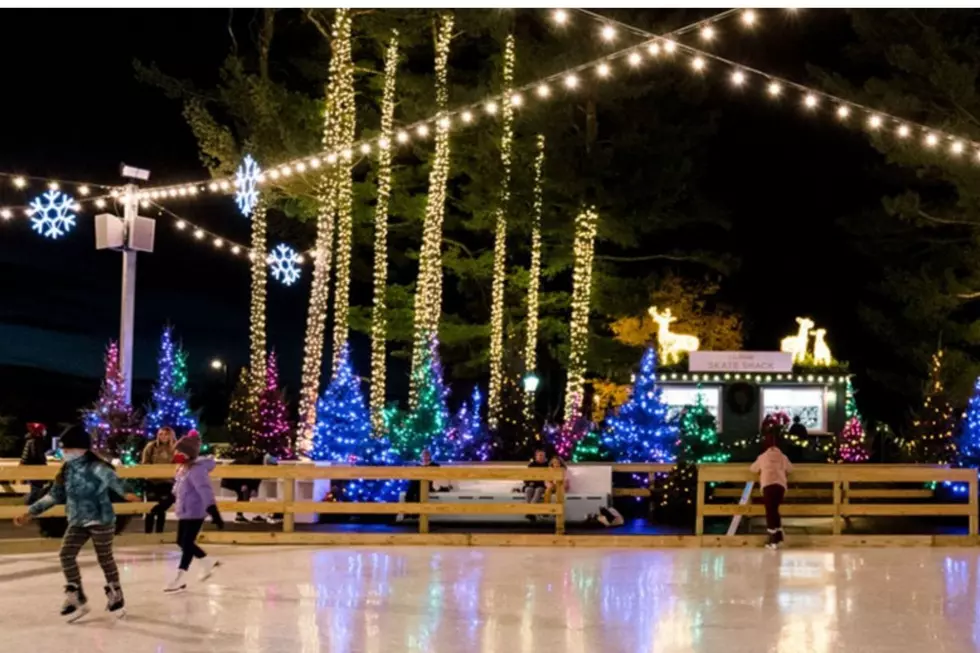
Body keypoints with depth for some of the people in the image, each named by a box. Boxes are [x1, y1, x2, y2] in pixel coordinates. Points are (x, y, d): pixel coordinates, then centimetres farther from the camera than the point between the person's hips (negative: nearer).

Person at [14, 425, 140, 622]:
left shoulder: (95, 466, -15)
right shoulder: (67, 470, 6)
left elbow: (111, 478, -29)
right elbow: (55, 495, 13)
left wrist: (125, 493, -46)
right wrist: (30, 512, 12)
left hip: (100, 519, -6)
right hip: (77, 521, 7)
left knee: (104, 557, 3)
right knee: (66, 554, -6)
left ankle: (115, 595, 24)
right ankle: (77, 599, 4)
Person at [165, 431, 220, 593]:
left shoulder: (196, 470, -21)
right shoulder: (183, 468, 8)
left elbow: (205, 490, -29)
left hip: (195, 512, -10)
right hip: (184, 512, 10)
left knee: (187, 544, -5)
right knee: (182, 542, 16)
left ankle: (180, 578, 0)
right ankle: (209, 562, 32)